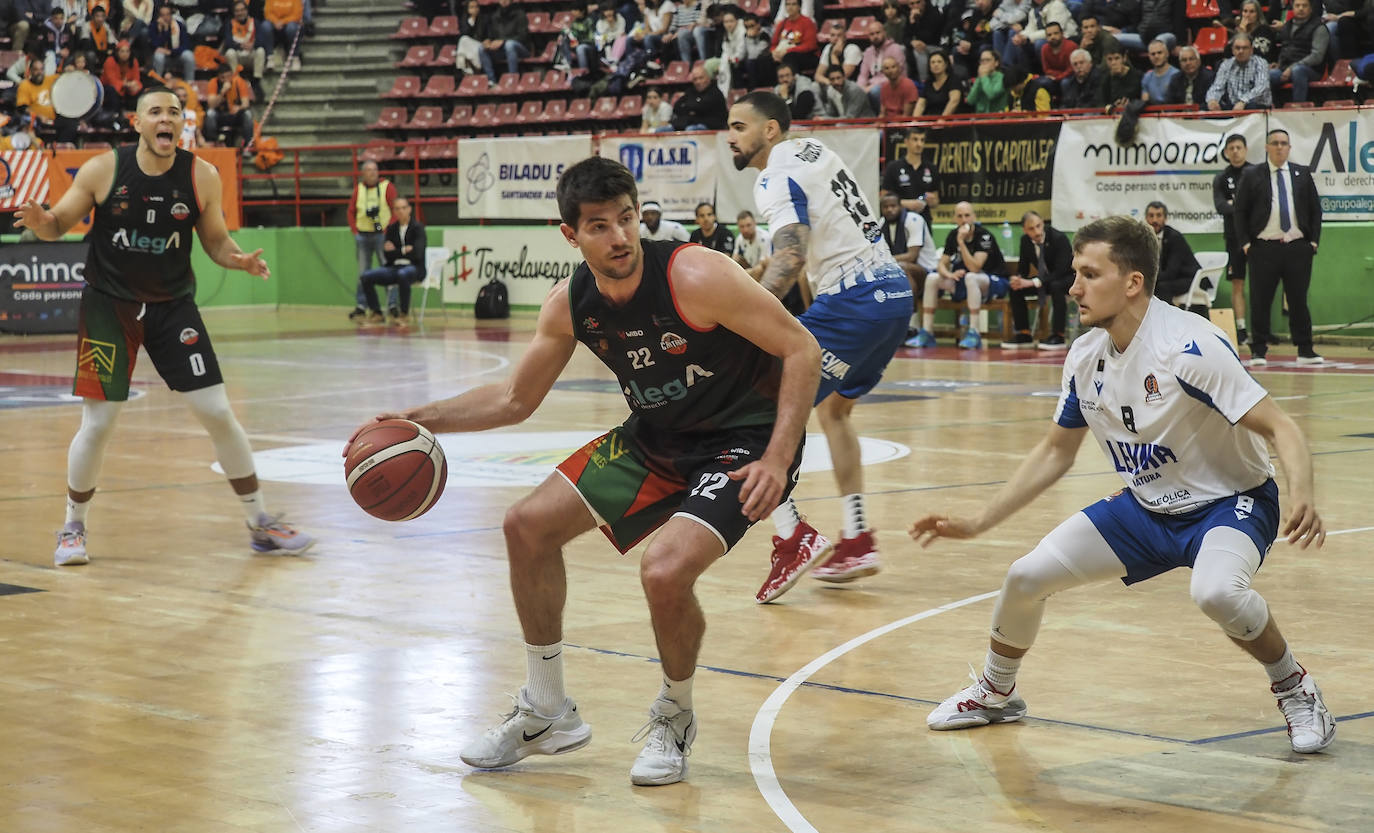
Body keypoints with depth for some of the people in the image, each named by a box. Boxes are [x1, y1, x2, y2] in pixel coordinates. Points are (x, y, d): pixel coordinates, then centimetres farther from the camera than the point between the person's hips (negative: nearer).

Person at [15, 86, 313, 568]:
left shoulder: (201, 176, -6)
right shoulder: (103, 170, -10)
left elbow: (215, 241, 5)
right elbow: (59, 224, -2)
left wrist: (240, 260, -17)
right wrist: (39, 222, -26)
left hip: (173, 305, 2)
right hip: (109, 305, -2)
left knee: (218, 414, -2)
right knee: (97, 424, -2)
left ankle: (261, 526, 10)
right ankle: (73, 528, 19)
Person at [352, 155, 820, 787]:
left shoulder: (695, 277, -27)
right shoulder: (572, 304, -7)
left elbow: (801, 349, -22)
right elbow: (515, 399, 7)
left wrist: (778, 460, -30)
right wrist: (418, 420, -4)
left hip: (741, 443, -7)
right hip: (656, 437, 7)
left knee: (665, 569, -29)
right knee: (529, 524, 2)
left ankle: (674, 718, 4)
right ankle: (547, 713, 18)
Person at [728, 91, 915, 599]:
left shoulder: (778, 177, -10)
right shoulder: (815, 152, 18)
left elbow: (791, 258, -26)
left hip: (853, 300, -10)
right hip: (895, 292, 10)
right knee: (834, 407, 27)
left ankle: (793, 538, -19)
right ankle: (857, 543, 25)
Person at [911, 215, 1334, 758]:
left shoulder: (1188, 346, -26)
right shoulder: (1085, 356, -5)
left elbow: (1280, 428, -26)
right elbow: (1056, 452, 10)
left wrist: (1302, 497, -46)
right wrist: (978, 522, 7)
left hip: (1228, 503, -6)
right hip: (1145, 506, 6)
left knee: (1216, 591, -38)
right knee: (1027, 577, -4)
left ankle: (1294, 689, -9)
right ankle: (996, 693, 25)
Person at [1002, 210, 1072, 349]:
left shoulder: (1059, 238, -25)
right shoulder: (1025, 240, -6)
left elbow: (1061, 271, -30)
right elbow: (1023, 268, 3)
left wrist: (1033, 282, -37)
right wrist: (1018, 279, -23)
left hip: (1068, 277, -6)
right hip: (1046, 278, 6)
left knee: (1056, 286, -39)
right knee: (1015, 288, -12)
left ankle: (1058, 336, -33)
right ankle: (1024, 335, -6)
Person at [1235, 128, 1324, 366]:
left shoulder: (1302, 174, 11)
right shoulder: (1252, 176, 5)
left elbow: (1315, 209, 13)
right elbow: (1240, 211, 5)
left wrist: (1314, 240, 4)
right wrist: (1246, 243, -4)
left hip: (1298, 248, 2)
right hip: (1264, 248, -2)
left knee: (1299, 301, 5)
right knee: (1260, 302, -2)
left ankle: (1305, 351, 11)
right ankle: (1258, 352, 5)